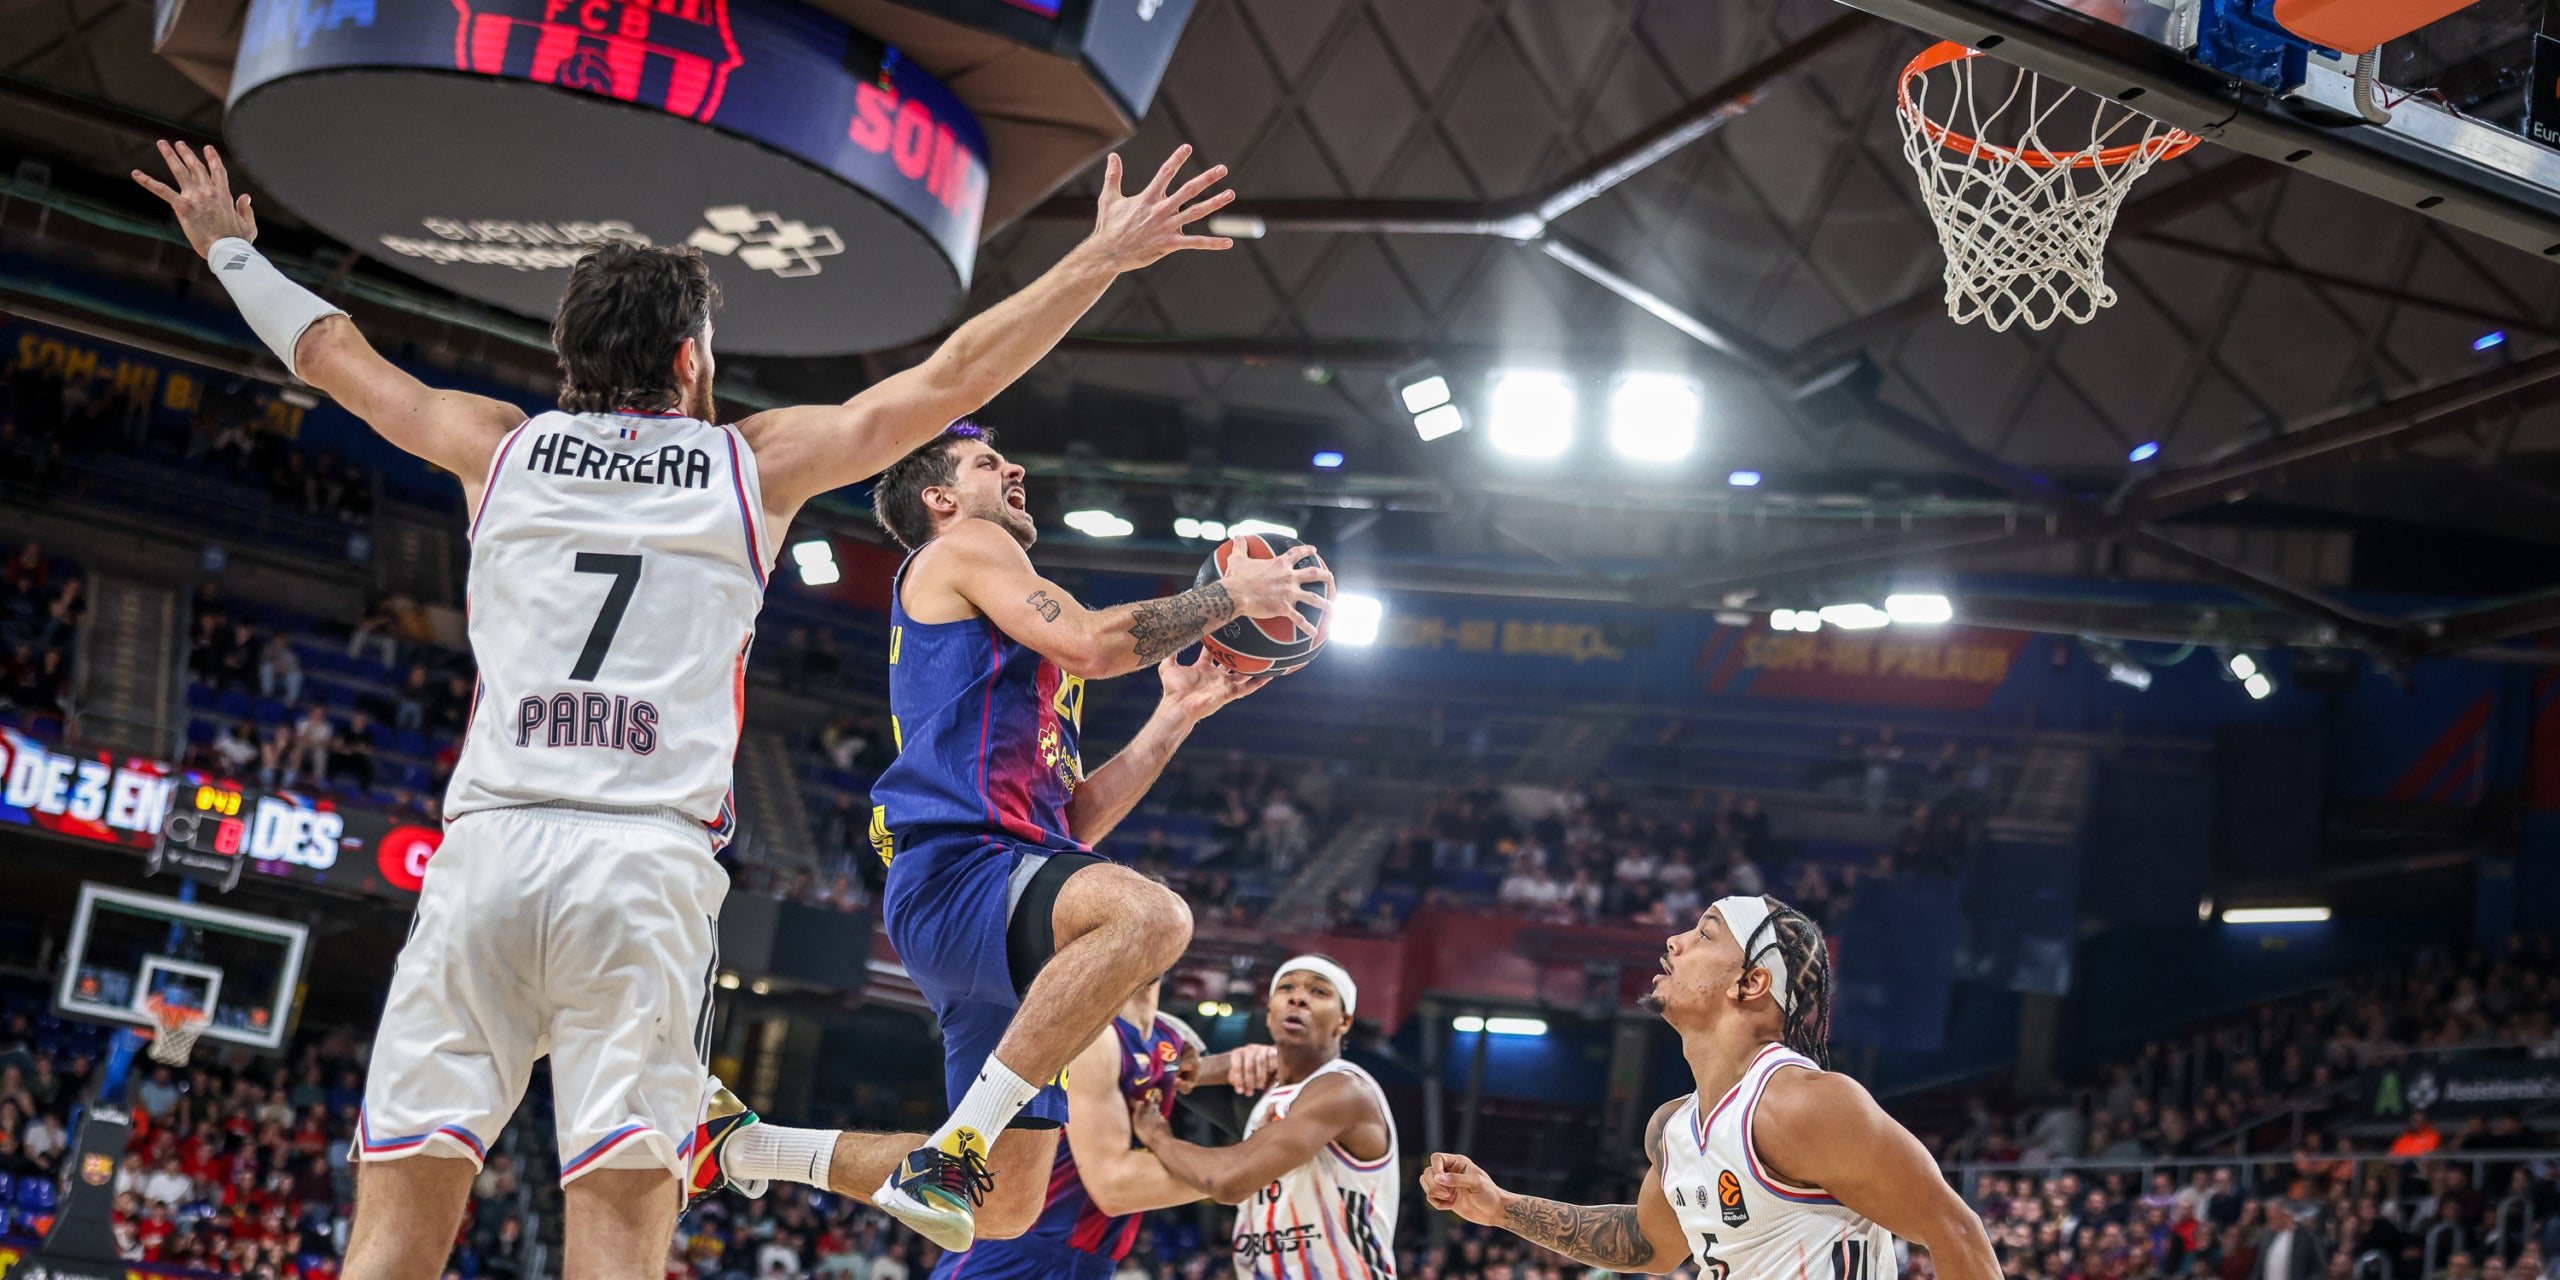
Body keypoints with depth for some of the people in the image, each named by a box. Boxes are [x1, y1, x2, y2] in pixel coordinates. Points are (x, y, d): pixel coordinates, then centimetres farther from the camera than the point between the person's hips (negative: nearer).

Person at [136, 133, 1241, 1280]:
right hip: (647, 860, -2)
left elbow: (337, 356, 32)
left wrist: (233, 251, 49)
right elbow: (952, 379, 13)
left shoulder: (502, 448, 17)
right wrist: (1106, 254, 20)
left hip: (487, 845, 2)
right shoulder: (756, 465, 12)